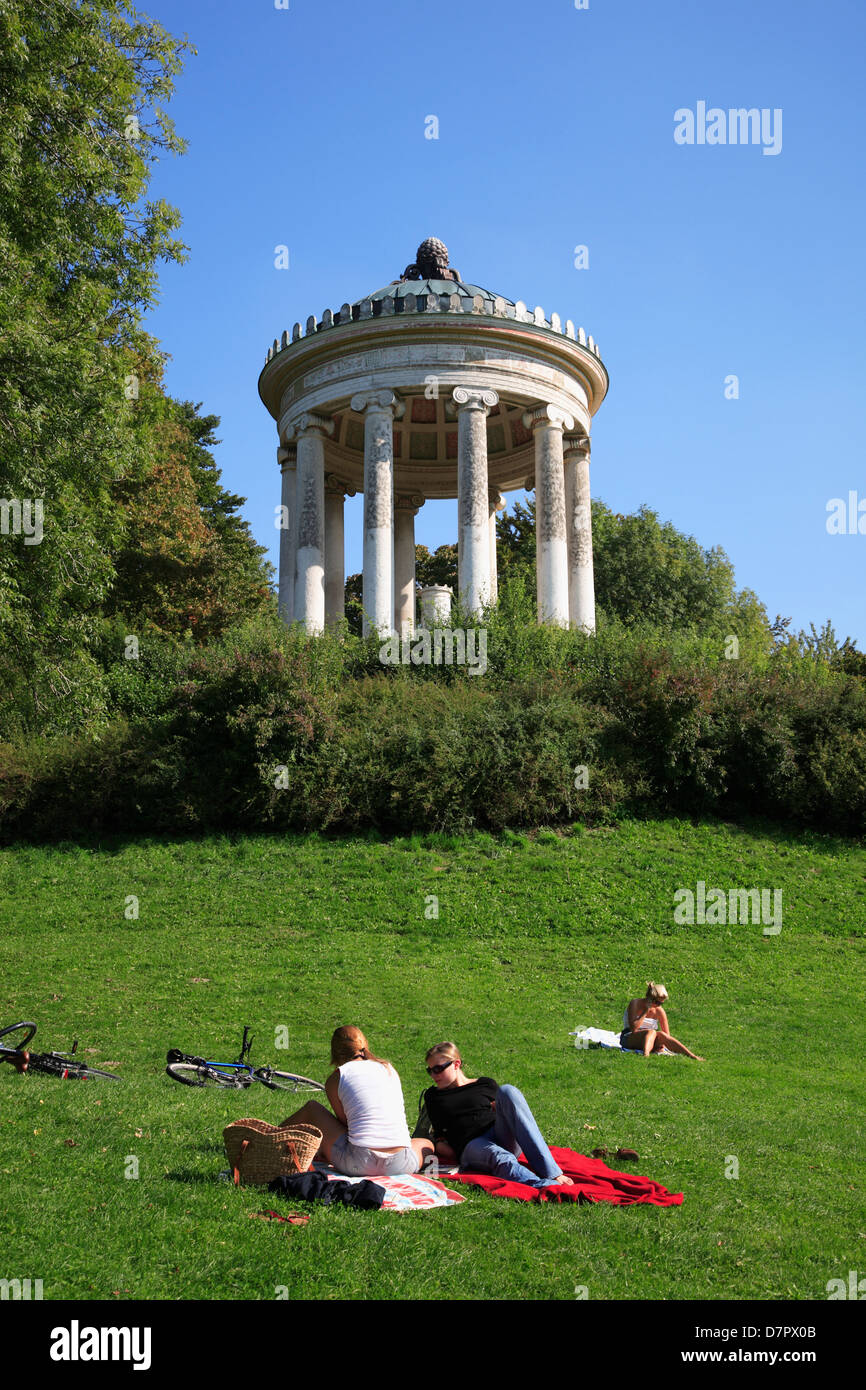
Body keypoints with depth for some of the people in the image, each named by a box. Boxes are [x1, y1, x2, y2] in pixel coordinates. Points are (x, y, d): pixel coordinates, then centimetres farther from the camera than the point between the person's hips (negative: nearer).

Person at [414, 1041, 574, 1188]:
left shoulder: (485, 1084, 25)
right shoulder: (433, 1096, 27)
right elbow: (439, 1134, 24)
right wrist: (440, 1145, 3)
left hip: (503, 1139, 2)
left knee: (507, 1091, -26)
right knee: (500, 1158, -38)